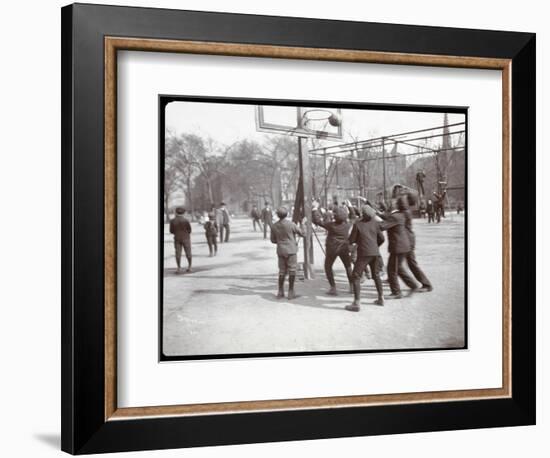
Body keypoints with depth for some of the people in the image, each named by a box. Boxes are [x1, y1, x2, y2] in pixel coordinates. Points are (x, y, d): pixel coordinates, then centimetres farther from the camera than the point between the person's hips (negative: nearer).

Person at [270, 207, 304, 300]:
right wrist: (299, 234, 22)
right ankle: (291, 292, 1)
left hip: (281, 251, 4)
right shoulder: (291, 224, -12)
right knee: (292, 271, 2)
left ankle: (280, 292, 11)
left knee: (282, 271, 12)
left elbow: (273, 240, 9)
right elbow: (301, 233, -1)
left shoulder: (274, 226, -1)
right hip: (291, 250, -4)